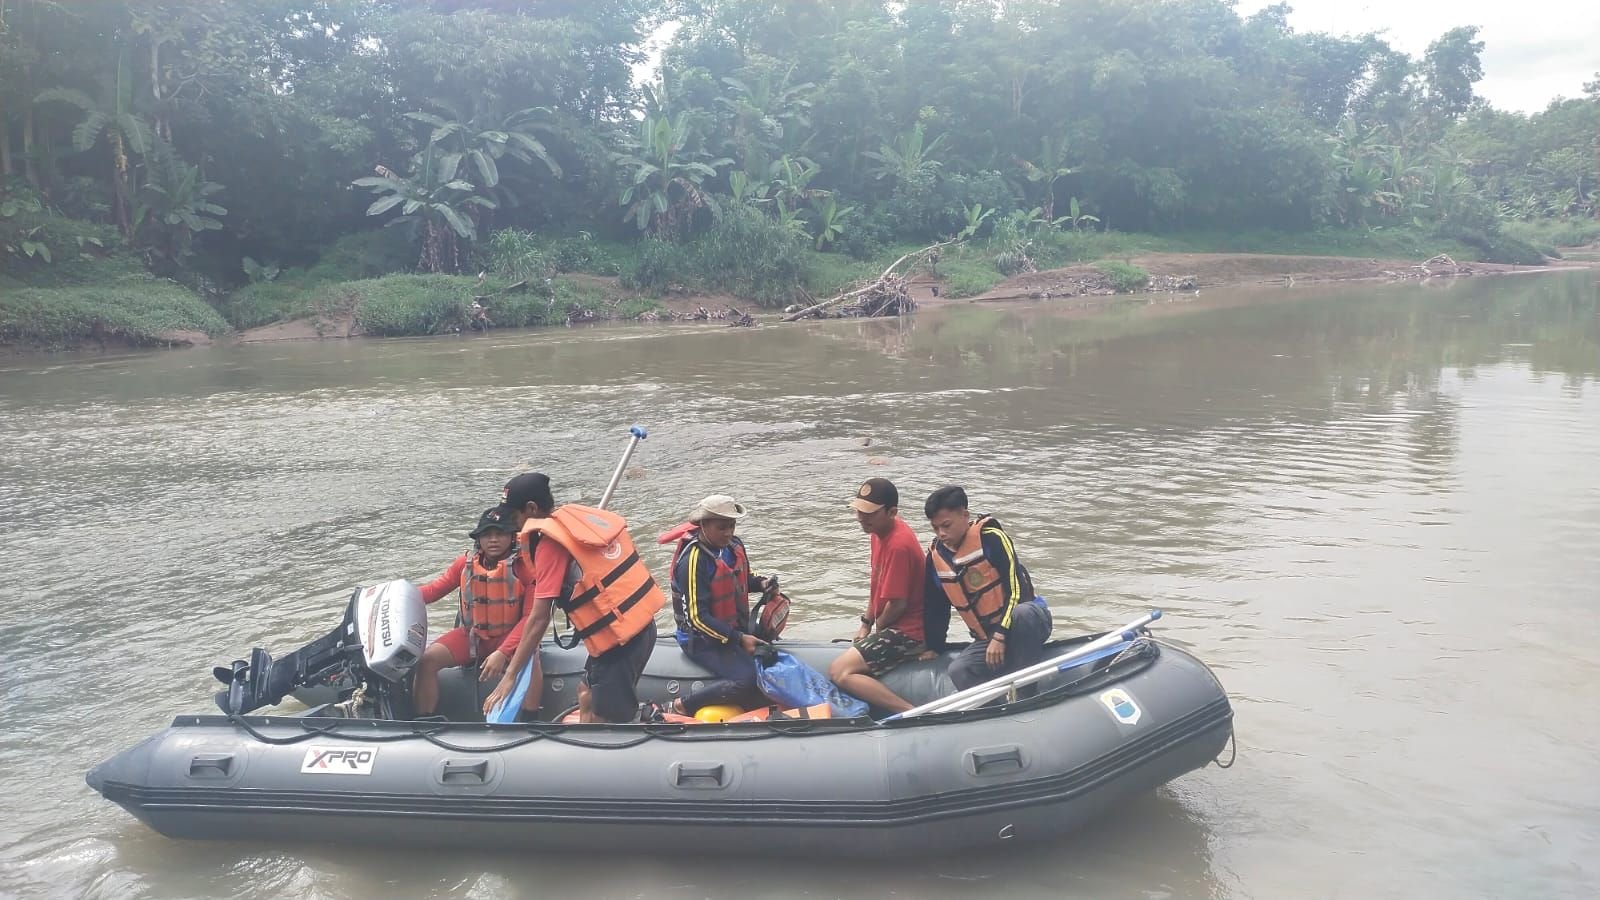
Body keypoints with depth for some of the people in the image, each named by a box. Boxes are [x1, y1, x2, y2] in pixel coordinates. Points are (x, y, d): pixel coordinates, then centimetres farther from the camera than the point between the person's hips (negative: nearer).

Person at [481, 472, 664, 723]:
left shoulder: (551, 541, -14)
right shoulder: (581, 516, 9)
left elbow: (539, 618, -16)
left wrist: (510, 676, -12)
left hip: (619, 638, -9)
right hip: (640, 622, 9)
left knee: (604, 721, 0)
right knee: (587, 694, 24)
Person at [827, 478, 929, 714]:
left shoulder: (898, 545, -24)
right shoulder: (880, 531, 6)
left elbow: (897, 604, -21)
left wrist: (874, 630, -4)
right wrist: (865, 624, 11)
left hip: (906, 632, -11)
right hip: (894, 627, 11)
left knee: (840, 672, -20)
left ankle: (911, 713, -25)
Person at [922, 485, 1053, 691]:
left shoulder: (991, 538, -14)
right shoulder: (935, 556, 4)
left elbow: (1016, 589, -19)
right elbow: (936, 609, 15)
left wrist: (1000, 636, -22)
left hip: (1026, 621, -5)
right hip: (986, 638, 5)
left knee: (1022, 613, -41)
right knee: (958, 671, -25)